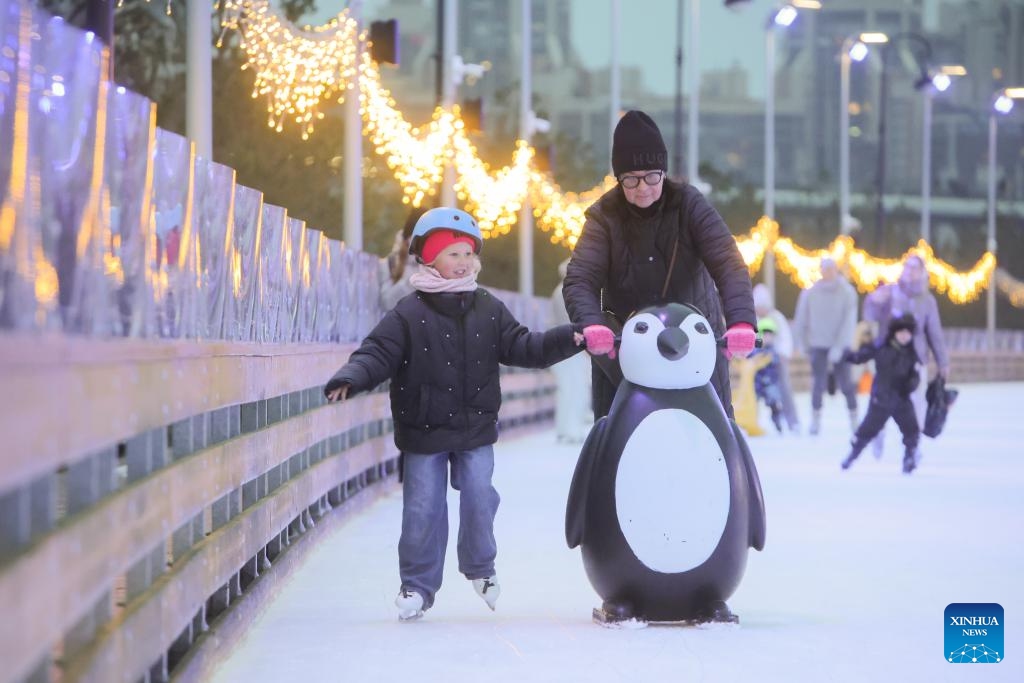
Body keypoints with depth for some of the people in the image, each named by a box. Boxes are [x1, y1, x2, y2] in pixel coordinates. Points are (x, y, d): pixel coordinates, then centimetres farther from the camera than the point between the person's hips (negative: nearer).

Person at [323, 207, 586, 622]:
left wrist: (568, 339, -5)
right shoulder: (409, 315, -7)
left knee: (479, 497, -1)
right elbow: (378, 353, -12)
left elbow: (521, 348, 7)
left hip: (475, 430, 2)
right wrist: (350, 379, -30)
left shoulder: (488, 311, 4)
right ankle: (418, 585, 13)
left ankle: (480, 568, 23)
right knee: (423, 508, 0)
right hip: (423, 432, -2)